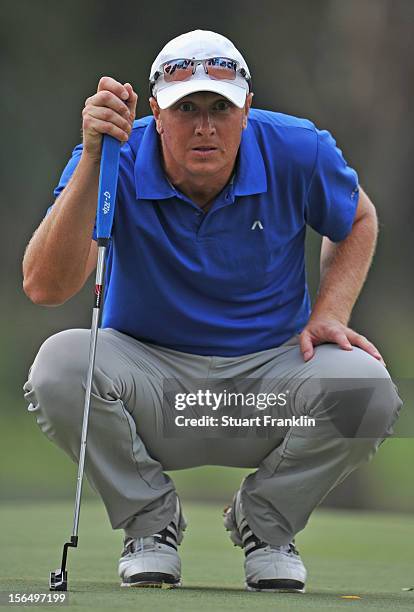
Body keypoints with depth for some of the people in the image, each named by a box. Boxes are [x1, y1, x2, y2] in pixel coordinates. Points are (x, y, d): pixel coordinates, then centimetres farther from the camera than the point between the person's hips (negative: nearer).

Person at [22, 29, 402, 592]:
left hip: (270, 374, 1)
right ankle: (151, 519, -4)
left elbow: (358, 220, 12)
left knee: (366, 385, -30)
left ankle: (265, 519, 1)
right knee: (60, 363, -32)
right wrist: (93, 160, -38)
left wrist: (330, 313, -5)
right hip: (151, 372, -1)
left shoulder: (298, 153, -11)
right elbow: (45, 287, -31)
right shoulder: (118, 164, -17)